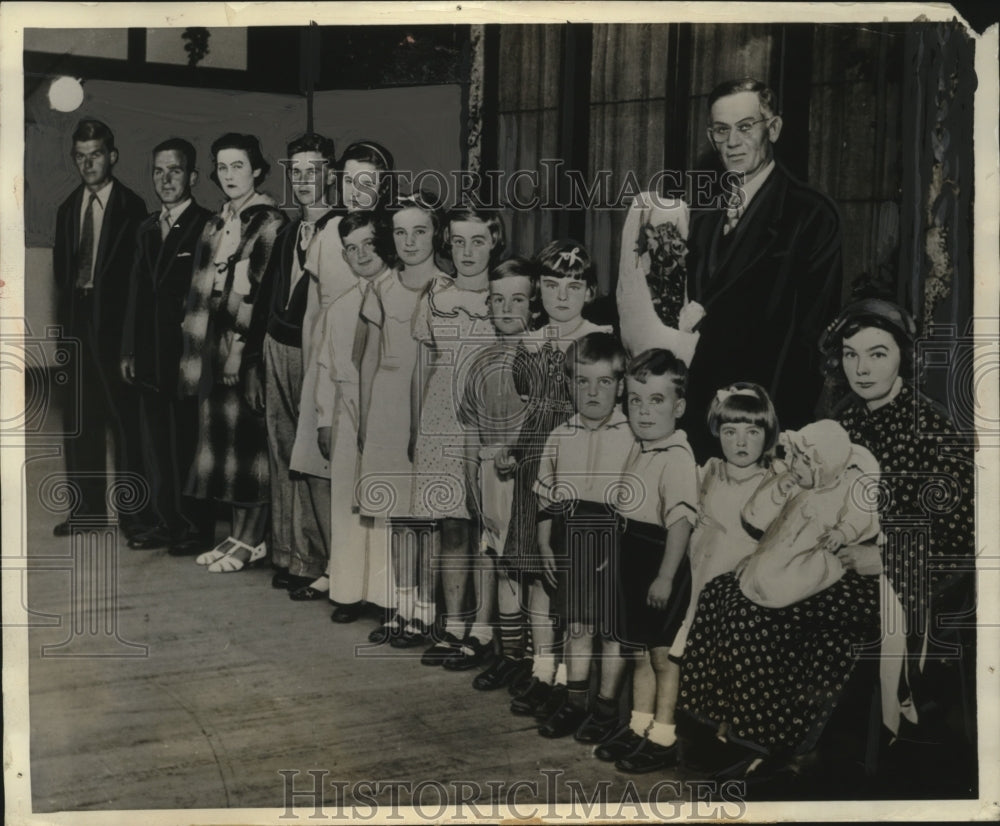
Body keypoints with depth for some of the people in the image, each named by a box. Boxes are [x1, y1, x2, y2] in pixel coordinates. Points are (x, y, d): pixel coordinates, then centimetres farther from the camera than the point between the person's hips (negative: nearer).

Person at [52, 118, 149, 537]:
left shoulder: (132, 207, -4)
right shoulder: (67, 208, 15)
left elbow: (138, 270, -8)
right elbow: (62, 267, 18)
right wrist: (67, 311, 4)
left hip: (115, 321, -6)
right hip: (79, 322, 6)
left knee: (126, 416, -3)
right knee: (80, 417, 9)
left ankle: (133, 511, 3)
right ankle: (87, 506, 19)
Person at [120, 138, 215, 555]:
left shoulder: (207, 226, -8)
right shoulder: (147, 228, 15)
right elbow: (137, 292, 16)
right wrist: (128, 349, 12)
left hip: (188, 355, -7)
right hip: (151, 358, 7)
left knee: (189, 444, 1)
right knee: (156, 445, 12)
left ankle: (197, 529, 13)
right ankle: (167, 523, 24)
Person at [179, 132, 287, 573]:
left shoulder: (270, 222, -6)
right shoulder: (216, 225, 17)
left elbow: (266, 292, -12)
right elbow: (203, 290, 17)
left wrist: (242, 344, -16)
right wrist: (197, 346, 10)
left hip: (248, 345, -7)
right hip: (216, 342, 8)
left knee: (248, 438, -3)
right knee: (221, 436, 8)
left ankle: (251, 539, 6)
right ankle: (239, 532, 17)